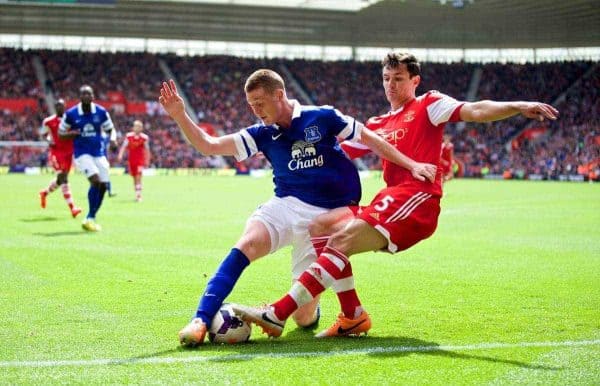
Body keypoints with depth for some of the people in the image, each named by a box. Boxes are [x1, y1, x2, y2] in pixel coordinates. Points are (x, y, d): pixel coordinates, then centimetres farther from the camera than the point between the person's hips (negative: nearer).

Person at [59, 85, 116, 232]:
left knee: (103, 186, 1)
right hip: (82, 153, -4)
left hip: (99, 153, 4)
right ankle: (90, 218, -13)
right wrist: (72, 133, -18)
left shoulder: (101, 112, -1)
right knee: (95, 180, -23)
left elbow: (110, 129, 11)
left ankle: (91, 218, 20)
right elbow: (61, 133, 4)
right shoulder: (71, 114, -6)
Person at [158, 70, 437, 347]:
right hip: (284, 206, 3)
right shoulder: (263, 134, 5)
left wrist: (411, 165, 1)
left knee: (304, 318, -5)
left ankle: (310, 307, 34)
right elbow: (208, 145, 0)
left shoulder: (321, 118, -4)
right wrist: (179, 114, -14)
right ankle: (201, 320, -31)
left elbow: (370, 139, 5)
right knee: (247, 244, -32)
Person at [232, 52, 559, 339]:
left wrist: (518, 107, -26)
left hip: (416, 198, -8)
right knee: (321, 229, 1)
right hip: (390, 199, 8)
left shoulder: (428, 105, 5)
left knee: (342, 239, -21)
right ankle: (353, 317, 0)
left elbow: (474, 111, -10)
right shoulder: (378, 124, 25)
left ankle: (278, 314, -25)